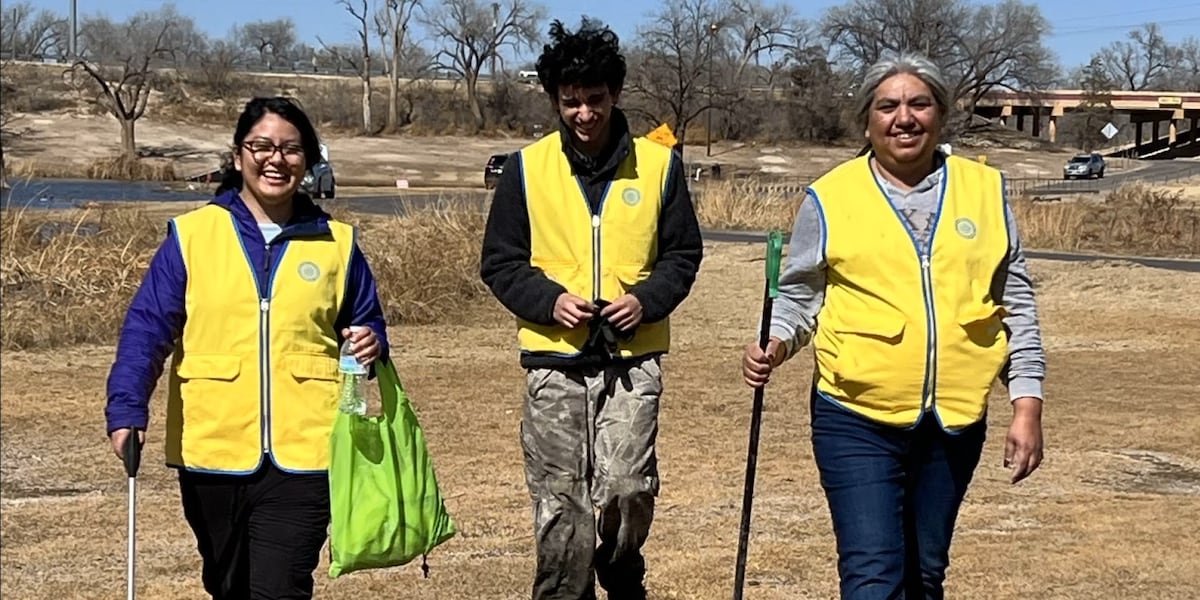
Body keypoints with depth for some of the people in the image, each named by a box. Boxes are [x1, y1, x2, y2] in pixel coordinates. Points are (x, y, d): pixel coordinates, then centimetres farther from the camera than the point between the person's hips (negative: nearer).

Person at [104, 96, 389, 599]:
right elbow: (147, 327, -4)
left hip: (302, 457, -1)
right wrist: (127, 408, -17)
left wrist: (370, 344, -8)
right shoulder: (192, 235, 1)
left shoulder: (336, 243, 7)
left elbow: (365, 322, 16)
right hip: (211, 453, 1)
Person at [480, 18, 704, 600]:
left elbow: (683, 253, 10)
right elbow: (499, 262, 6)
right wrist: (549, 300, -12)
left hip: (632, 359, 0)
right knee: (559, 507, 0)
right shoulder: (527, 167, 2)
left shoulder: (658, 163, 3)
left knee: (626, 488, -11)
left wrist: (647, 300, -9)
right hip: (554, 361, 0)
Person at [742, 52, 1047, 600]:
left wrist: (1027, 403, 4)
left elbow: (1016, 304, 9)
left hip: (956, 418, 3)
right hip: (857, 417, -3)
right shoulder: (831, 197, -2)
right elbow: (798, 298, 5)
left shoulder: (985, 190, 6)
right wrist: (775, 345, -15)